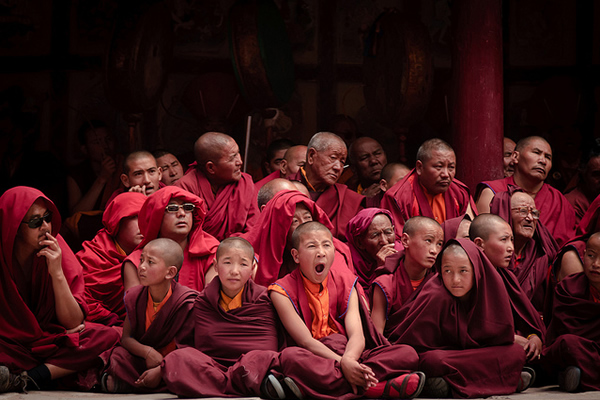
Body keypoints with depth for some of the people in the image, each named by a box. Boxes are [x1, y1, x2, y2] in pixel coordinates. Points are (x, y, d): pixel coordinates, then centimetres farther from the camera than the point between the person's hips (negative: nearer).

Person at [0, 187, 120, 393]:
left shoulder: (57, 253, -5)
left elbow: (74, 323, -9)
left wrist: (57, 273, -20)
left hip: (51, 340, 5)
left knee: (108, 337, -22)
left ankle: (22, 380, -26)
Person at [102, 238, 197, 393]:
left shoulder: (185, 301, -14)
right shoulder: (135, 297, 1)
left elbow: (187, 346, -15)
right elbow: (126, 337, 1)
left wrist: (160, 370, -26)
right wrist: (147, 352, -21)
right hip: (143, 359, 3)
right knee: (118, 354, -26)